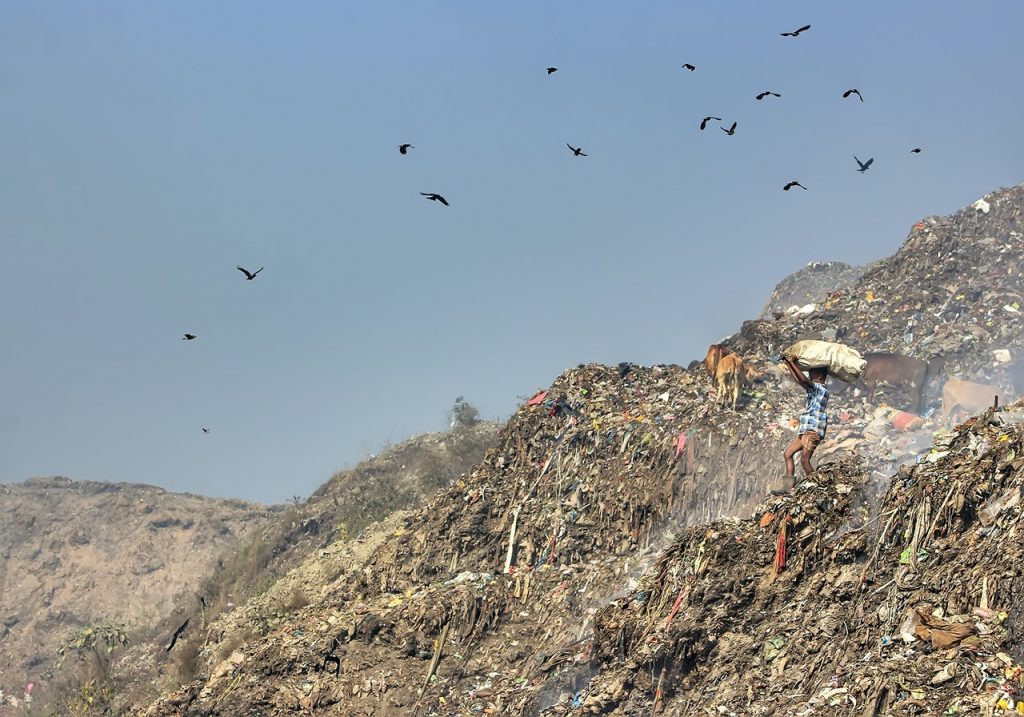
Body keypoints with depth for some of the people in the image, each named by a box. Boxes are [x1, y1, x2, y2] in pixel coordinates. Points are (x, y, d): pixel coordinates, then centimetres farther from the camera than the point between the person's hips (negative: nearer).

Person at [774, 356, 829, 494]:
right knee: (788, 454, 7)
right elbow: (798, 380, 27)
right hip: (805, 431, 10)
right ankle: (789, 486, 3)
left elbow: (804, 380, -22)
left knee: (804, 460, -15)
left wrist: (792, 362, -15)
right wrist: (788, 364, 24)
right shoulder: (815, 389, 19)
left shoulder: (821, 389, -8)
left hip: (813, 432, -10)